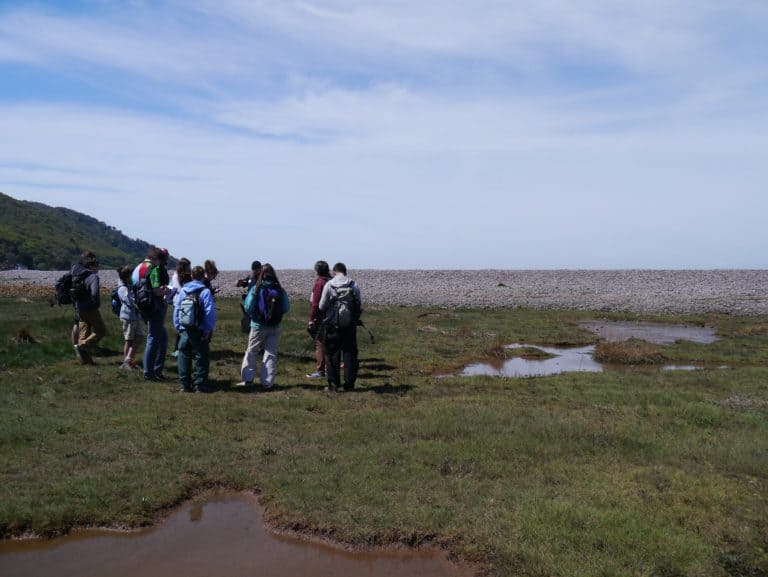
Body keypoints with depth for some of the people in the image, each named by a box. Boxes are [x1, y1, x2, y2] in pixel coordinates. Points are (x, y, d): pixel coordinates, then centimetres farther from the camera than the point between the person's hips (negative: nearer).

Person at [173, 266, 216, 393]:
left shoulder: (182, 291, 5)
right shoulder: (205, 292, -10)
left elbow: (176, 310, 7)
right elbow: (210, 312, -16)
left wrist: (178, 327, 13)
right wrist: (209, 330, -9)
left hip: (185, 331, 4)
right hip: (200, 332, -4)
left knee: (184, 357, 13)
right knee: (201, 358, 5)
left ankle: (184, 384, 17)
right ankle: (199, 385, 5)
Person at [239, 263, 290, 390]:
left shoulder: (256, 288, -10)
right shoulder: (280, 290, -5)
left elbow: (248, 307, -9)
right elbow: (286, 309, -2)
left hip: (258, 326, -1)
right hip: (275, 327, 1)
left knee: (251, 352, 14)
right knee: (271, 354, 8)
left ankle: (248, 379, 15)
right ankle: (267, 383, 7)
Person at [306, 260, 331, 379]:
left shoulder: (320, 283, -14)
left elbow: (315, 303, -17)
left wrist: (311, 319, -13)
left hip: (320, 318, -9)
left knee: (319, 343, -4)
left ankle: (320, 371, -1)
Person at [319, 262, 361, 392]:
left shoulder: (329, 284, -5)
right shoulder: (354, 285, 0)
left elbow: (322, 306, -2)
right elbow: (359, 307, 1)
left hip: (333, 324, -1)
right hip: (350, 324, 2)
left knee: (332, 354, 6)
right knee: (350, 353, 9)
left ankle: (333, 384, 5)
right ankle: (349, 384, 10)